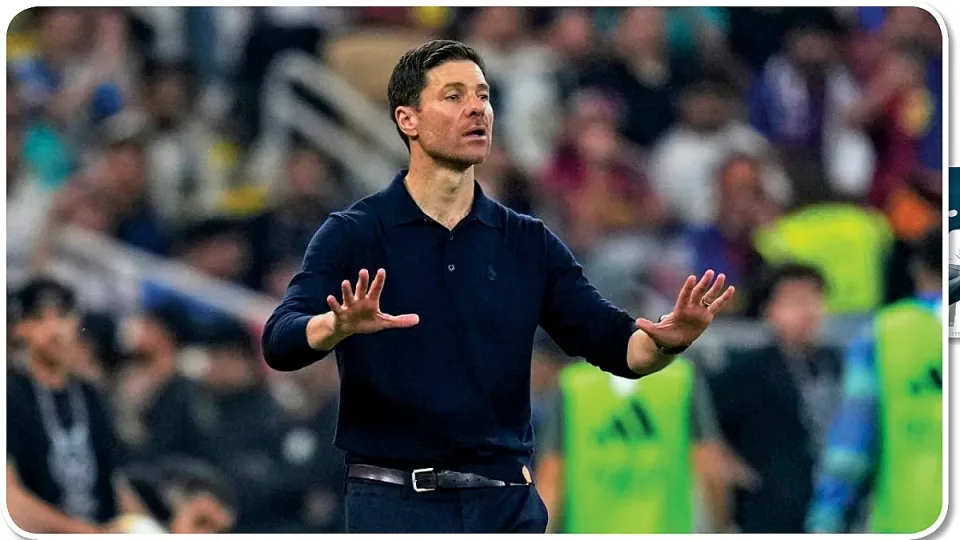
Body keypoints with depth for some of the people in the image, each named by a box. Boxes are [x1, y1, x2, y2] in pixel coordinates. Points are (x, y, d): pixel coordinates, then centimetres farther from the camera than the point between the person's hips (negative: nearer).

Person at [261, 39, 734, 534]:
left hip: (508, 505, 4)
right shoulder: (353, 235, -2)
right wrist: (341, 326, -38)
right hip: (396, 507, -4)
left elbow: (614, 343, 6)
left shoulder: (528, 243, 10)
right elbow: (282, 341, -15)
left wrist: (666, 340, -18)